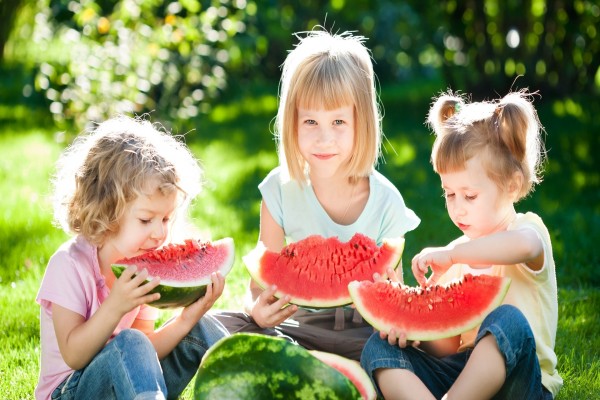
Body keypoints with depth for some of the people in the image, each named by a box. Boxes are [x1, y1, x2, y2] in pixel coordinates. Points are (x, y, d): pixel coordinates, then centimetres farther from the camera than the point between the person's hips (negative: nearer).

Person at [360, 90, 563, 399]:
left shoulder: (529, 229, -2)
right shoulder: (456, 253, 16)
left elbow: (522, 246, -32)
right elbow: (448, 347, 12)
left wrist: (450, 254, -26)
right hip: (458, 374, 6)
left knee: (509, 320, -36)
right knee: (378, 348, -15)